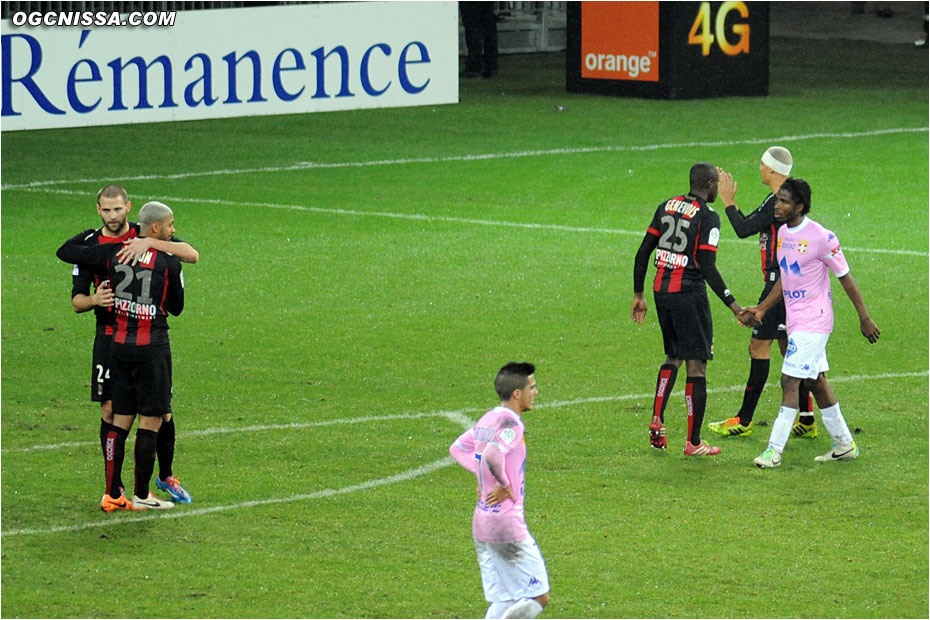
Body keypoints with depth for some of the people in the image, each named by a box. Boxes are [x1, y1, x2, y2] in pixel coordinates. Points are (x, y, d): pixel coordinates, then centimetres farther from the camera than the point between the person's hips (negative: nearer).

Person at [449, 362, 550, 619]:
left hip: (481, 521, 9)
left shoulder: (487, 420, 11)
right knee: (537, 598, -1)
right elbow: (493, 455, -34)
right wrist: (505, 485, -17)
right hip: (507, 524, -9)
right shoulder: (511, 423, -16)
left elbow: (457, 448, 24)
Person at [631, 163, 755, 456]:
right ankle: (693, 443, 2)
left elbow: (643, 253, 9)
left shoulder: (667, 206, 8)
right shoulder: (708, 216, -11)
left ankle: (657, 421, 10)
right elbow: (708, 268, -17)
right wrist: (734, 306, -13)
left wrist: (639, 295, 17)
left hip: (661, 289, 7)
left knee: (673, 356, 24)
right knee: (696, 365, 0)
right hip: (689, 292, -7)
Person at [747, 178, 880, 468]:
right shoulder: (783, 233, 7)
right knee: (816, 381, 14)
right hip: (796, 321, 9)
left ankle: (774, 450, -10)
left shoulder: (820, 237, -17)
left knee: (790, 380, -12)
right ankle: (845, 444, 25)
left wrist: (864, 318, -8)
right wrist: (762, 309, 13)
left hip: (813, 321, -9)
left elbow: (845, 278, -11)